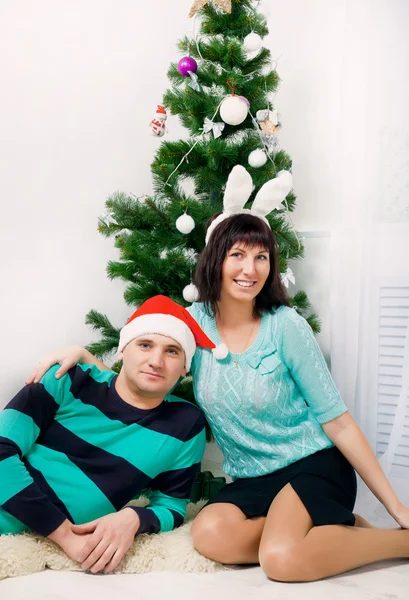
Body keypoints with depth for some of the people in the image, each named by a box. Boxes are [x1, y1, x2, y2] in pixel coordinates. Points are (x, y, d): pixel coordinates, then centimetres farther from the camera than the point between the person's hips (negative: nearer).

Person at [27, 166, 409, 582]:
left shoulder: (286, 327, -13)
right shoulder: (195, 321, -2)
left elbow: (338, 422, -8)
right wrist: (82, 356, -12)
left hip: (314, 465, -4)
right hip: (251, 481, 4)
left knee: (281, 559, -31)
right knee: (210, 535, -27)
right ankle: (337, 528, -2)